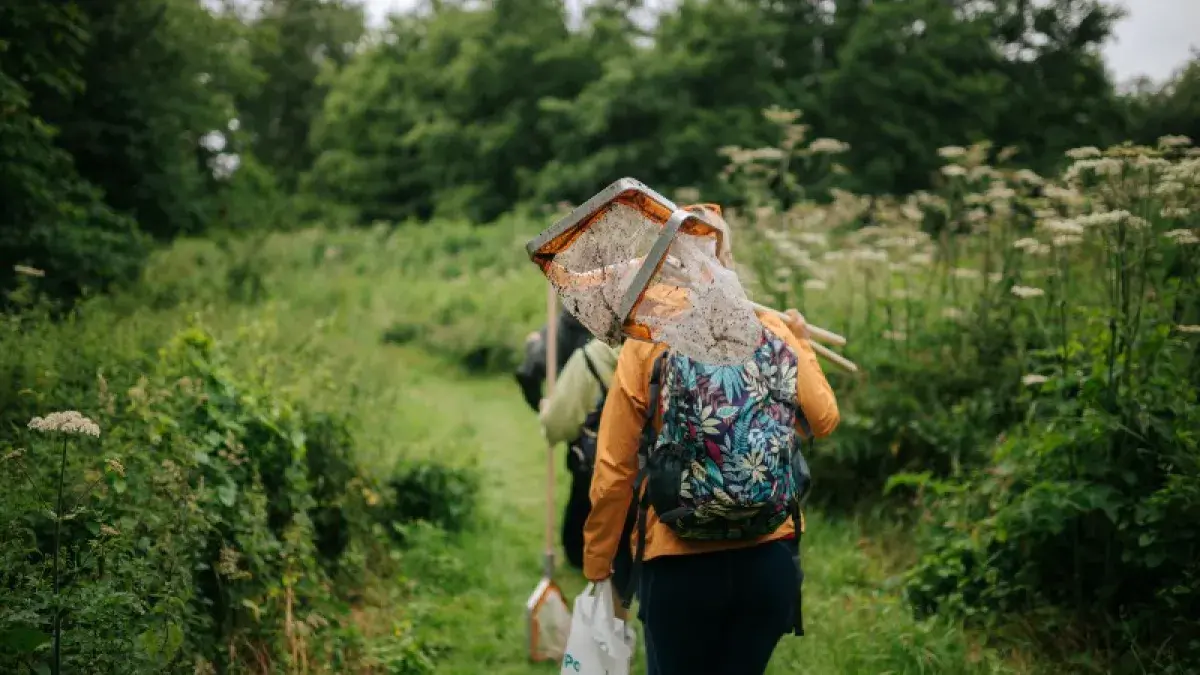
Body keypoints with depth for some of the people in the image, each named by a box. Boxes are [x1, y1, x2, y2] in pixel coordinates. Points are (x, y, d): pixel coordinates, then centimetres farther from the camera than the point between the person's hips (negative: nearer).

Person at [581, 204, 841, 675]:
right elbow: (824, 421, 11)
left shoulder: (646, 345, -6)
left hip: (678, 562, -2)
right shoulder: (775, 335, 0)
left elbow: (614, 467, -6)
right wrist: (800, 343, 25)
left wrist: (597, 562, 5)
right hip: (769, 556, 2)